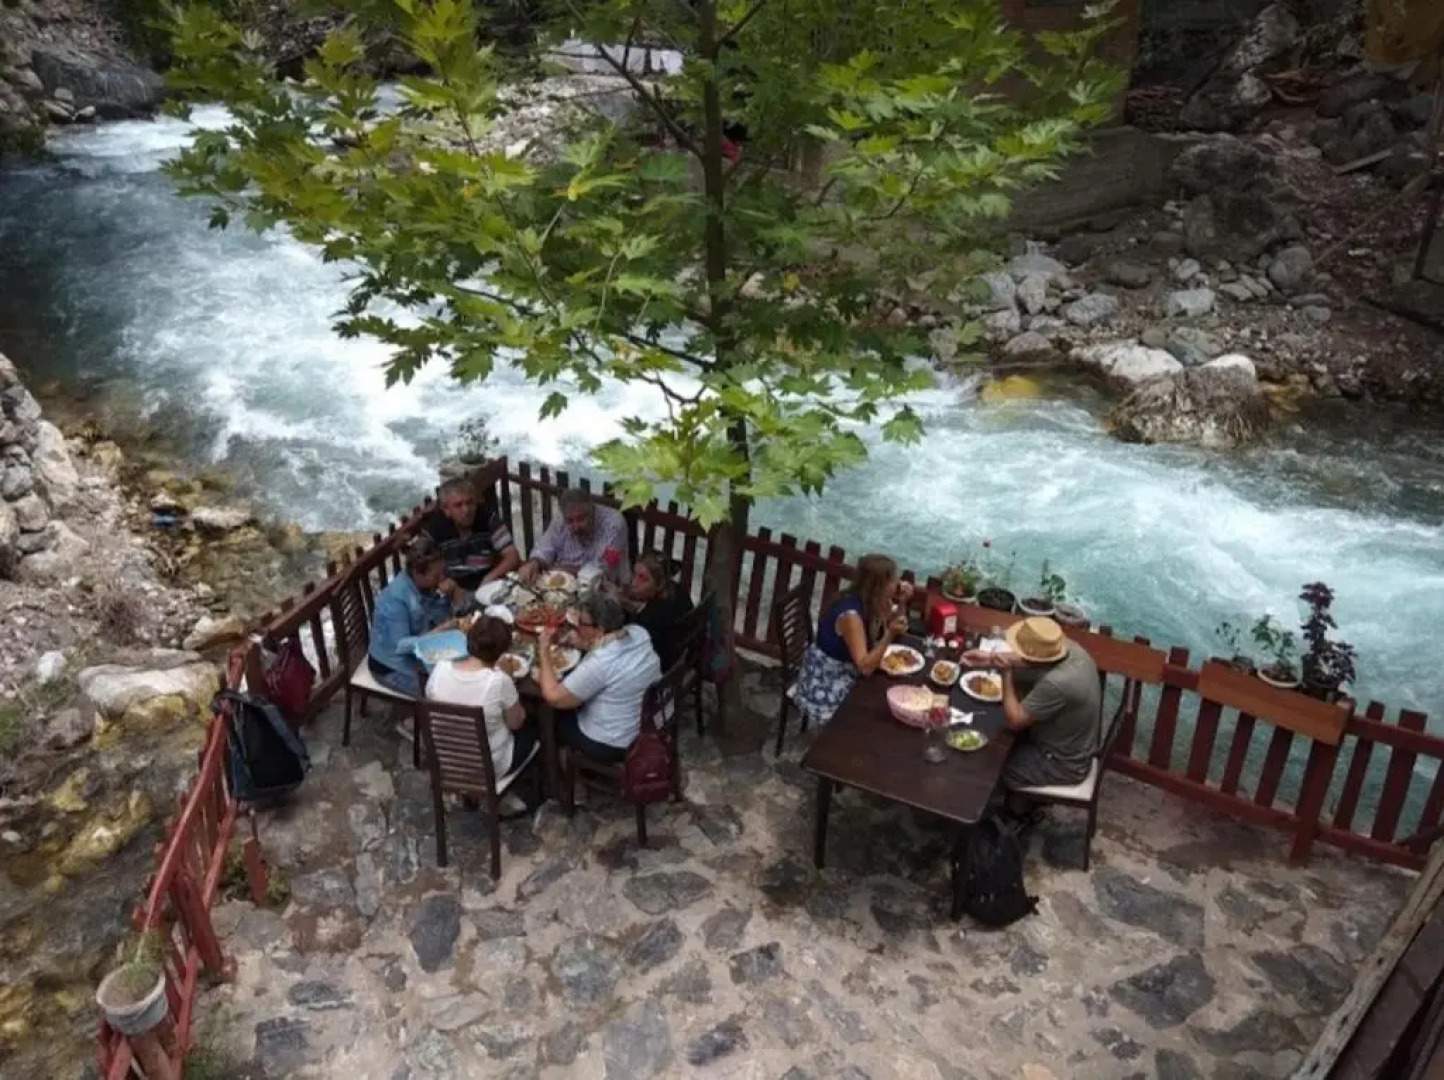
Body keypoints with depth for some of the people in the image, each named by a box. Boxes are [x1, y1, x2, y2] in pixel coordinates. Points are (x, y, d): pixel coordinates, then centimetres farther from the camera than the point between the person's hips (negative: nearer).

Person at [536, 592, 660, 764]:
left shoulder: (600, 663, -32)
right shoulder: (639, 633, -9)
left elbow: (552, 697, -22)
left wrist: (544, 651, -14)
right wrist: (583, 642, 0)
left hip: (612, 746, -7)